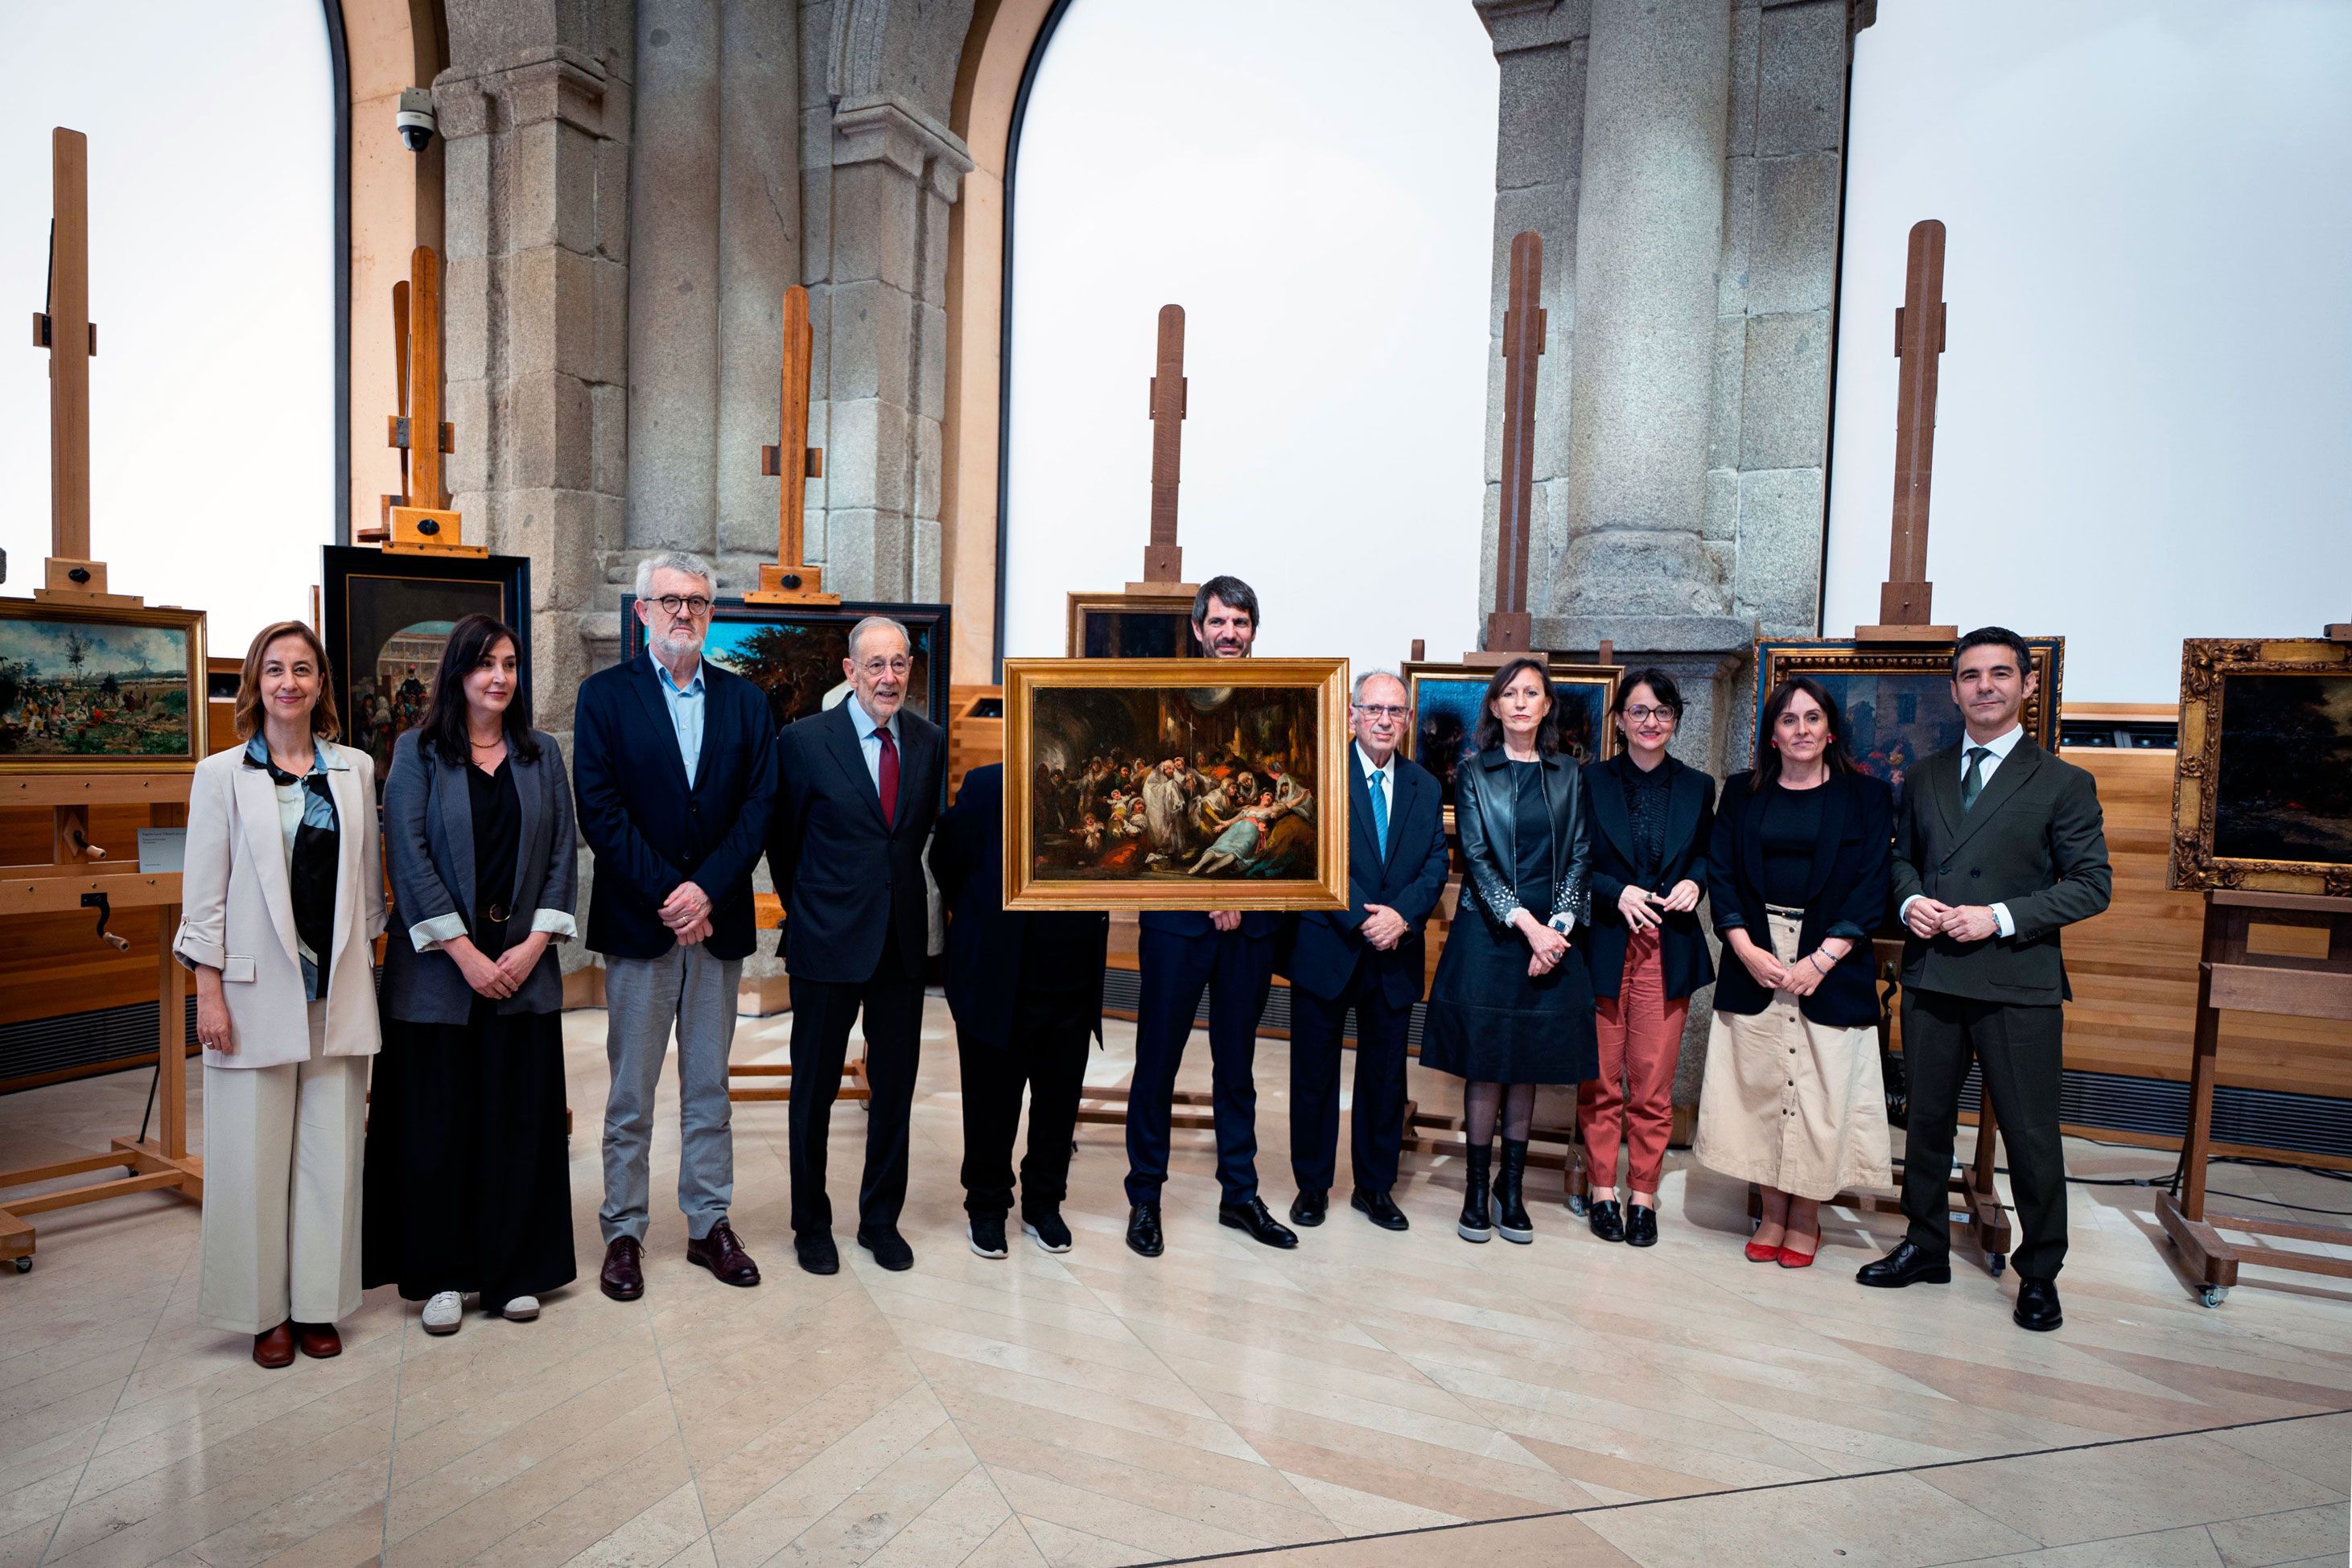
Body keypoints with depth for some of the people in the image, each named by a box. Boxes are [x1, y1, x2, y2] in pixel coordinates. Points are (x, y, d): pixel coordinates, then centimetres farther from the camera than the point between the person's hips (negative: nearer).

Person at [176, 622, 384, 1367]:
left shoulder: (355, 770, 7)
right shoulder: (221, 774, 0)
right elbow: (204, 892, -1)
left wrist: (365, 965, 10)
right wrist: (208, 991, -6)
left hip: (338, 989, 2)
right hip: (258, 990, -2)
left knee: (331, 1149, 7)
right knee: (255, 1152, 5)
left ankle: (318, 1304, 20)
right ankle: (265, 1310, 20)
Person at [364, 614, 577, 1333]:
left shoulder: (541, 753, 8)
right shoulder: (418, 753, 1)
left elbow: (563, 851, 4)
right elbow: (409, 856, -7)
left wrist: (534, 943, -7)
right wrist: (465, 953, -13)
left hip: (523, 964, 2)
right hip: (439, 968, -2)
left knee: (519, 1119, 6)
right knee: (436, 1122, 5)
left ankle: (513, 1270, 19)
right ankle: (440, 1275, 20)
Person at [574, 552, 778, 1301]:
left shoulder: (745, 700, 8)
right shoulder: (605, 695, 2)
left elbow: (759, 805, 0)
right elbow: (600, 808, -7)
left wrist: (707, 889, -12)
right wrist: (665, 895, -14)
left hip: (718, 919, 2)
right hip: (637, 920, -2)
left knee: (709, 1085, 12)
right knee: (630, 1092, 8)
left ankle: (710, 1224, 23)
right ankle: (623, 1231, 21)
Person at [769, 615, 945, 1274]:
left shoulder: (930, 742, 3)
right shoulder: (804, 740, -8)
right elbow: (782, 839, 2)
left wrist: (895, 889, 11)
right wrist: (807, 910, 10)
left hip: (904, 941, 3)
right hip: (829, 943, -3)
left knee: (895, 1086, 12)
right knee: (815, 1089, 10)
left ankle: (881, 1220, 29)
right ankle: (811, 1225, 29)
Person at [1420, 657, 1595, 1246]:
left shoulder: (1567, 776, 10)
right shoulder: (1473, 772, 2)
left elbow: (1579, 856, 5)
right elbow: (1476, 856, -6)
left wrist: (1559, 927, -9)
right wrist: (1526, 923, -14)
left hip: (1551, 937, 3)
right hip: (1488, 935, -2)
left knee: (1529, 1066, 8)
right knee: (1485, 1065, 1)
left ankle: (1512, 1190, 18)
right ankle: (1477, 1190, 13)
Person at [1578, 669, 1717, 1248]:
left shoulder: (1697, 788, 9)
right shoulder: (1590, 781, 2)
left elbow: (1710, 854, 18)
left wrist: (1694, 881, -3)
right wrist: (1617, 893, -14)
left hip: (1669, 951, 2)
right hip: (1604, 946, -1)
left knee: (1653, 1085, 4)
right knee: (1601, 1081, 5)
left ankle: (1643, 1196, 18)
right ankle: (1603, 1192, 19)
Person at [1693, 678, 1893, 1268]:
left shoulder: (1866, 797, 4)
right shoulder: (1741, 793, 9)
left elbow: (1871, 887, -3)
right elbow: (1720, 874, 4)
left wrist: (1822, 958, -13)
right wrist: (1747, 949, -9)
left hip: (1830, 967, -2)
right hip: (1753, 962, 2)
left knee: (1821, 1092, 1)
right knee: (1758, 1086, 4)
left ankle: (1806, 1217, 17)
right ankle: (1772, 1212, 18)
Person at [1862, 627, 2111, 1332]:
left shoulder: (2063, 782, -1)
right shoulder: (1925, 775, 12)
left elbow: (2091, 883, -4)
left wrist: (2001, 918, -16)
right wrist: (1910, 900, -3)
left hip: (2018, 985, -4)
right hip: (1931, 978, 4)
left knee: (2031, 1135, 4)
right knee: (1927, 1120, 14)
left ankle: (2039, 1274, 24)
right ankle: (1925, 1247, 30)